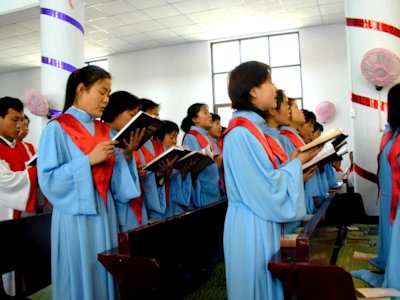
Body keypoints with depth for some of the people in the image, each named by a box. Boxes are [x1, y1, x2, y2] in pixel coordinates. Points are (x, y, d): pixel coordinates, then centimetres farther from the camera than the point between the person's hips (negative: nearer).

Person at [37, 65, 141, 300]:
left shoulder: (104, 130, 11)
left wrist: (126, 155, -9)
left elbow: (114, 176, 8)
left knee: (104, 276, 13)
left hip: (104, 214, 6)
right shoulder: (57, 129, -8)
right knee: (80, 279, 4)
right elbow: (48, 179, -15)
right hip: (76, 217, -6)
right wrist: (89, 159, -20)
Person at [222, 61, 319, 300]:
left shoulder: (250, 128, 10)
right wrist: (297, 163, -9)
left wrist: (293, 163, 5)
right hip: (252, 227, -10)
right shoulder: (242, 133, -21)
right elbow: (270, 190, -22)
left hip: (259, 223, 10)